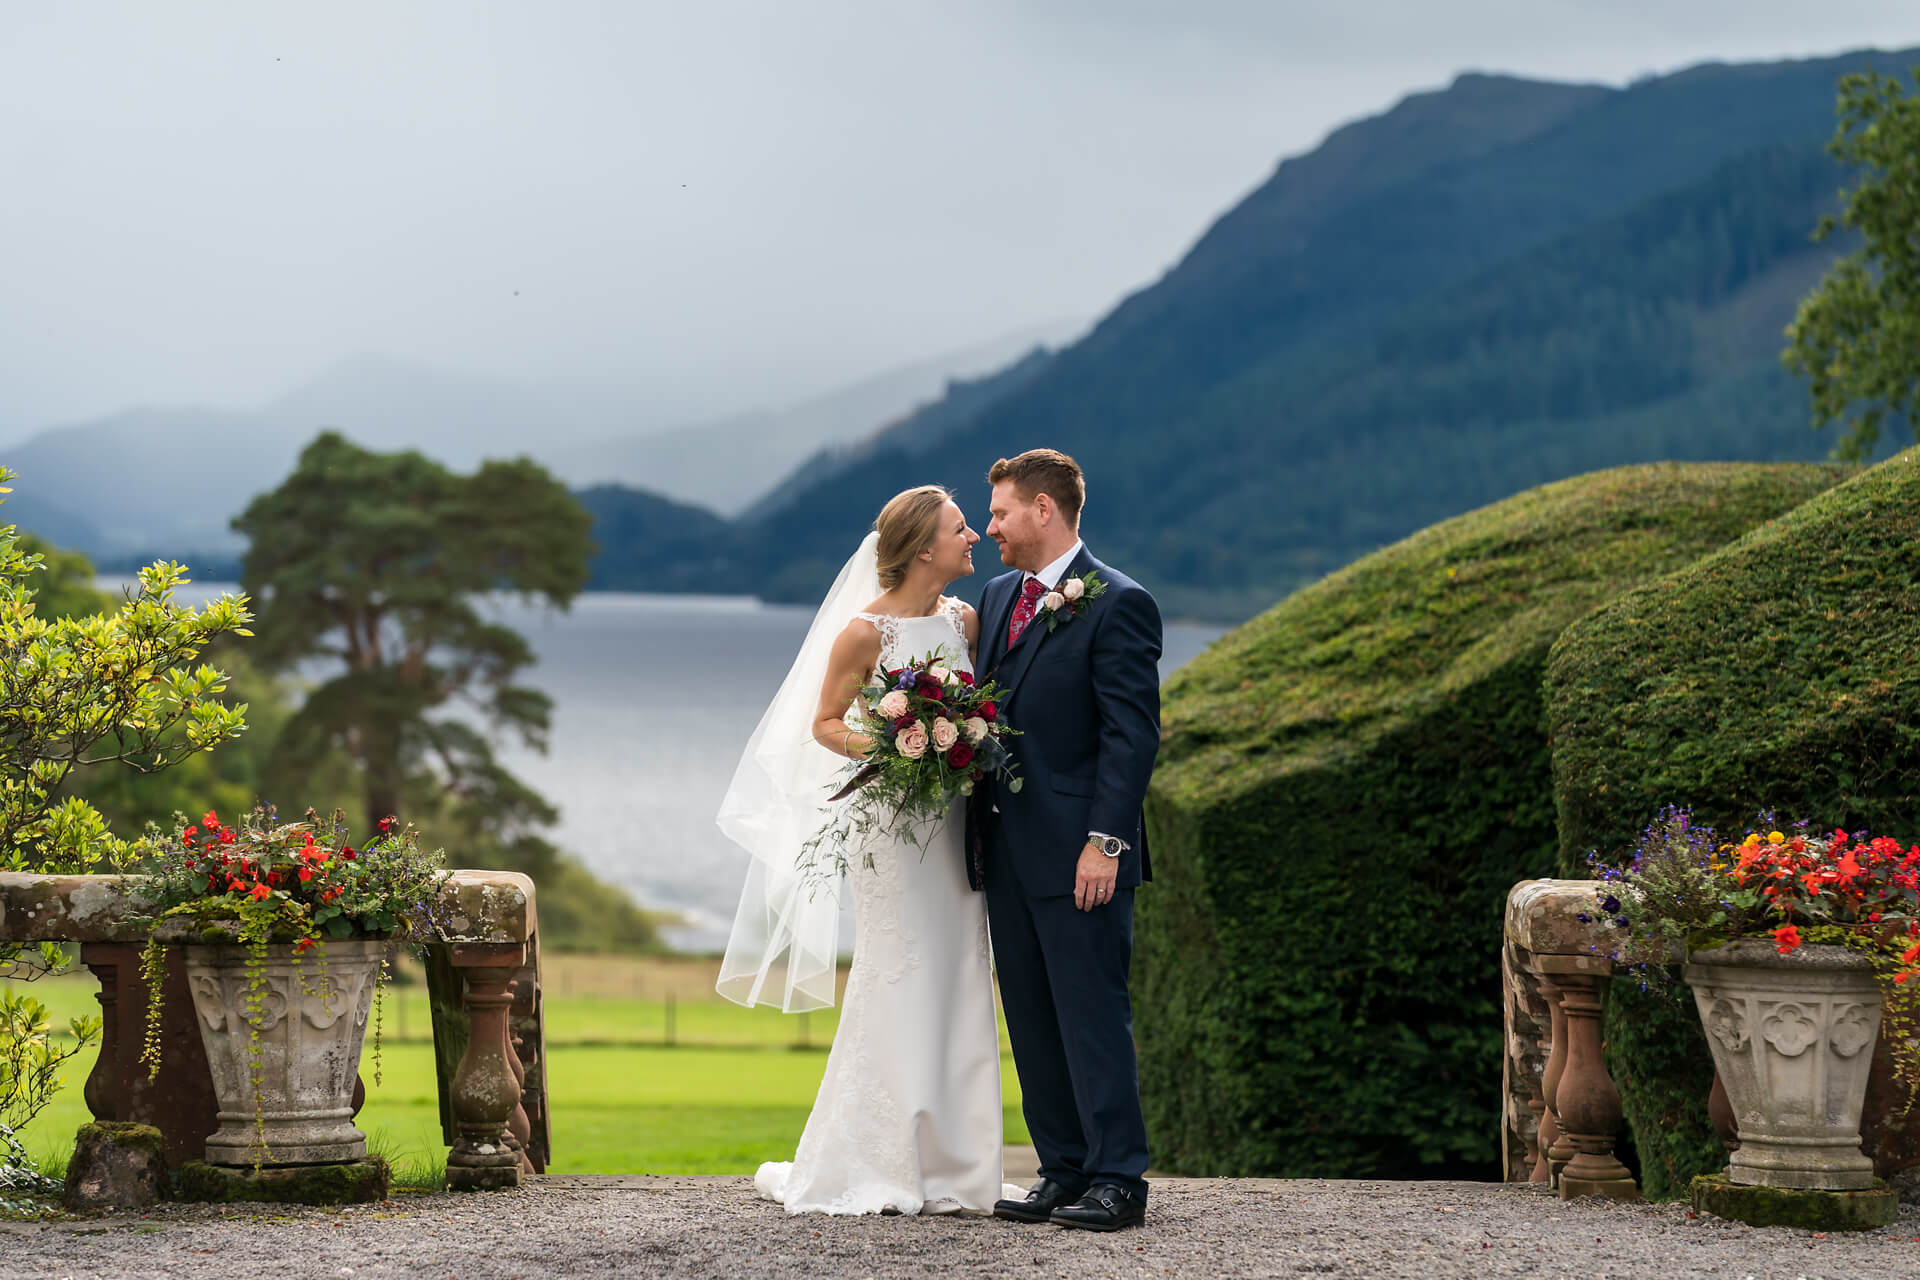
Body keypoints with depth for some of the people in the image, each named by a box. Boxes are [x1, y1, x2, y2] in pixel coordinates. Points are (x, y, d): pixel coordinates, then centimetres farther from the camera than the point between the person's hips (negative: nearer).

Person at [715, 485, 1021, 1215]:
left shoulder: (965, 621, 7)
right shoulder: (865, 631, -9)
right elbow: (824, 724, -2)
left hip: (954, 822, 6)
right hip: (889, 820, -6)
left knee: (956, 983, 5)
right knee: (897, 984, -5)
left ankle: (949, 1166, 11)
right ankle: (878, 1171, 3)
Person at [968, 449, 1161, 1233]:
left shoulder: (1117, 605, -9)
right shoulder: (999, 598, 15)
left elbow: (1132, 734, -13)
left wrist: (1104, 842, -19)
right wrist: (977, 829, 8)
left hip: (1077, 856, -8)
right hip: (1007, 849, 8)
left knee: (1092, 1014, -6)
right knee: (1032, 1022, 10)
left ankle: (1118, 1181, -3)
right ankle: (1063, 1173, 15)